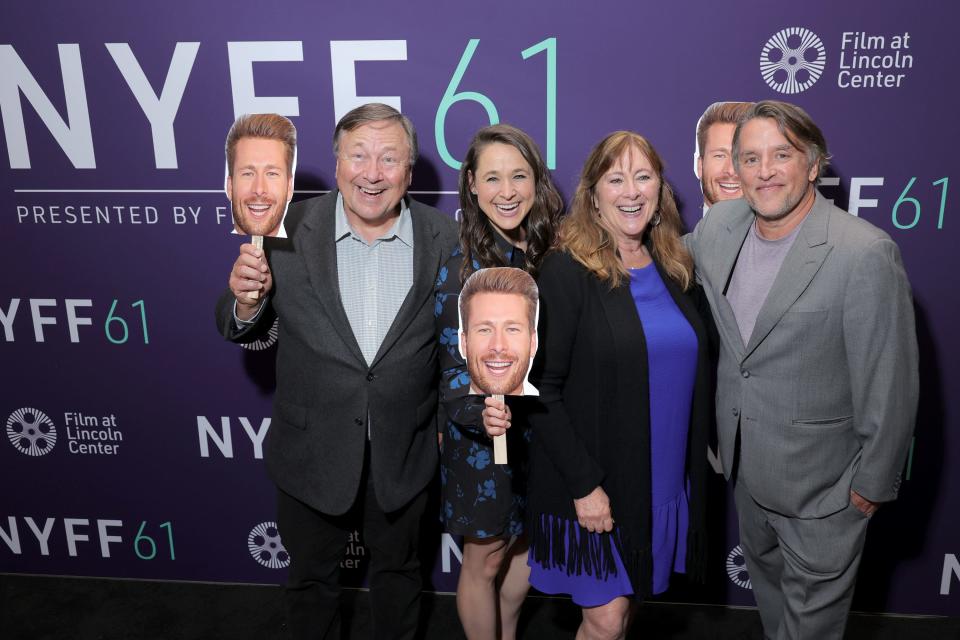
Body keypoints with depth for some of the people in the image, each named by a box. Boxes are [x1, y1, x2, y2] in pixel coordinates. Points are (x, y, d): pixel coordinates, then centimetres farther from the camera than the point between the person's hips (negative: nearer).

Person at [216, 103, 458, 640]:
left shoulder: (446, 239, -10)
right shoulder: (290, 233, -12)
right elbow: (242, 330, -4)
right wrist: (246, 301, -25)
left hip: (404, 454, 1)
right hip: (312, 450, 0)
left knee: (397, 570, 25)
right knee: (312, 576, 23)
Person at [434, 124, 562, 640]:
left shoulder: (555, 254, -6)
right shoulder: (460, 271, -17)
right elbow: (456, 373, -18)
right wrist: (489, 407, -37)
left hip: (542, 437, 5)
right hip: (484, 443, -5)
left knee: (525, 548, 24)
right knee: (484, 562, 14)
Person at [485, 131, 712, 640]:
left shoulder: (676, 269, 5)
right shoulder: (566, 272, -13)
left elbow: (692, 371, 13)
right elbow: (542, 389, -15)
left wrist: (699, 462, 7)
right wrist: (583, 483, -16)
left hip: (664, 481, 5)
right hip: (593, 484, -5)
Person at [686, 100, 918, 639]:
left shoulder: (865, 255, -25)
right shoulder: (716, 228, -7)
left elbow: (889, 384, -19)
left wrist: (874, 482, -12)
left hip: (821, 475, -6)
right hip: (744, 463, 6)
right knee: (765, 573, 29)